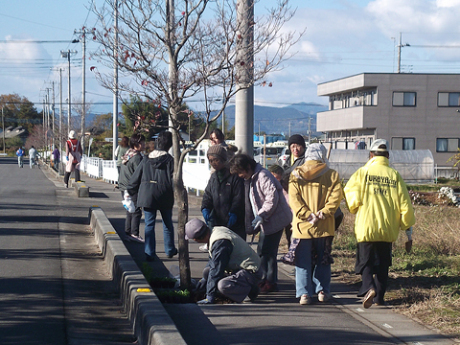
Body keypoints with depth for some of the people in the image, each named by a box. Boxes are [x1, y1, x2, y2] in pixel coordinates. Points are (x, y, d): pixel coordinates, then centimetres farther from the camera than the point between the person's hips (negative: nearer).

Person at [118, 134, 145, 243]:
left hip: (125, 188, 10)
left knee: (130, 211, 15)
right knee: (136, 211, -6)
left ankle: (128, 232, 19)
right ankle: (134, 234, -7)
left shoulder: (127, 155, 14)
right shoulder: (137, 157, -16)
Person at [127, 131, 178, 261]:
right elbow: (173, 179, -8)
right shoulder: (169, 160, -6)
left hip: (147, 196, 2)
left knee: (149, 225, 4)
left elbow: (136, 177, 9)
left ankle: (149, 254, -1)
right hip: (165, 196, -2)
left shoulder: (146, 160, 4)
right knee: (167, 224, 15)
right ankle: (170, 250, 26)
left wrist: (129, 191, 20)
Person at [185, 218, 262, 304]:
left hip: (250, 273, -10)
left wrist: (209, 297, -18)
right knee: (207, 271, 5)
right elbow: (212, 263, 20)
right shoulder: (216, 231, 6)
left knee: (222, 285, -34)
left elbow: (216, 270, -23)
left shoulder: (220, 242, -25)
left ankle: (251, 290, -9)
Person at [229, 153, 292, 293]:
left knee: (268, 252, -7)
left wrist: (261, 215, -24)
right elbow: (249, 202, 20)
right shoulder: (249, 179, 14)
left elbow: (272, 197, -24)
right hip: (265, 221, 10)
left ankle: (271, 282, 0)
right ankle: (264, 279, 21)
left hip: (274, 219, -10)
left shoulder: (263, 176, -16)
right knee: (262, 251, 12)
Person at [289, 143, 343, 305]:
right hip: (324, 226, 0)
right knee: (323, 260, 14)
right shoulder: (331, 175, 0)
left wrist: (307, 215, -11)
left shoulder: (296, 175, 1)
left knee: (303, 261, 5)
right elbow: (335, 197, -9)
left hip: (302, 226, 0)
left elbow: (293, 198, -7)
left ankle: (304, 293, -1)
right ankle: (322, 291, 17)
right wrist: (323, 213, -12)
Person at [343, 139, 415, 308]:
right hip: (388, 229, 2)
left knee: (365, 261, 5)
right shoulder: (395, 175, 1)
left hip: (366, 227, -2)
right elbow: (404, 204, 2)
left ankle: (369, 288, -19)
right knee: (383, 263, 15)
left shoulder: (363, 172, -6)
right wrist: (407, 225, 16)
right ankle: (379, 296, 16)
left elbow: (351, 197, -10)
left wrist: (354, 208, 13)